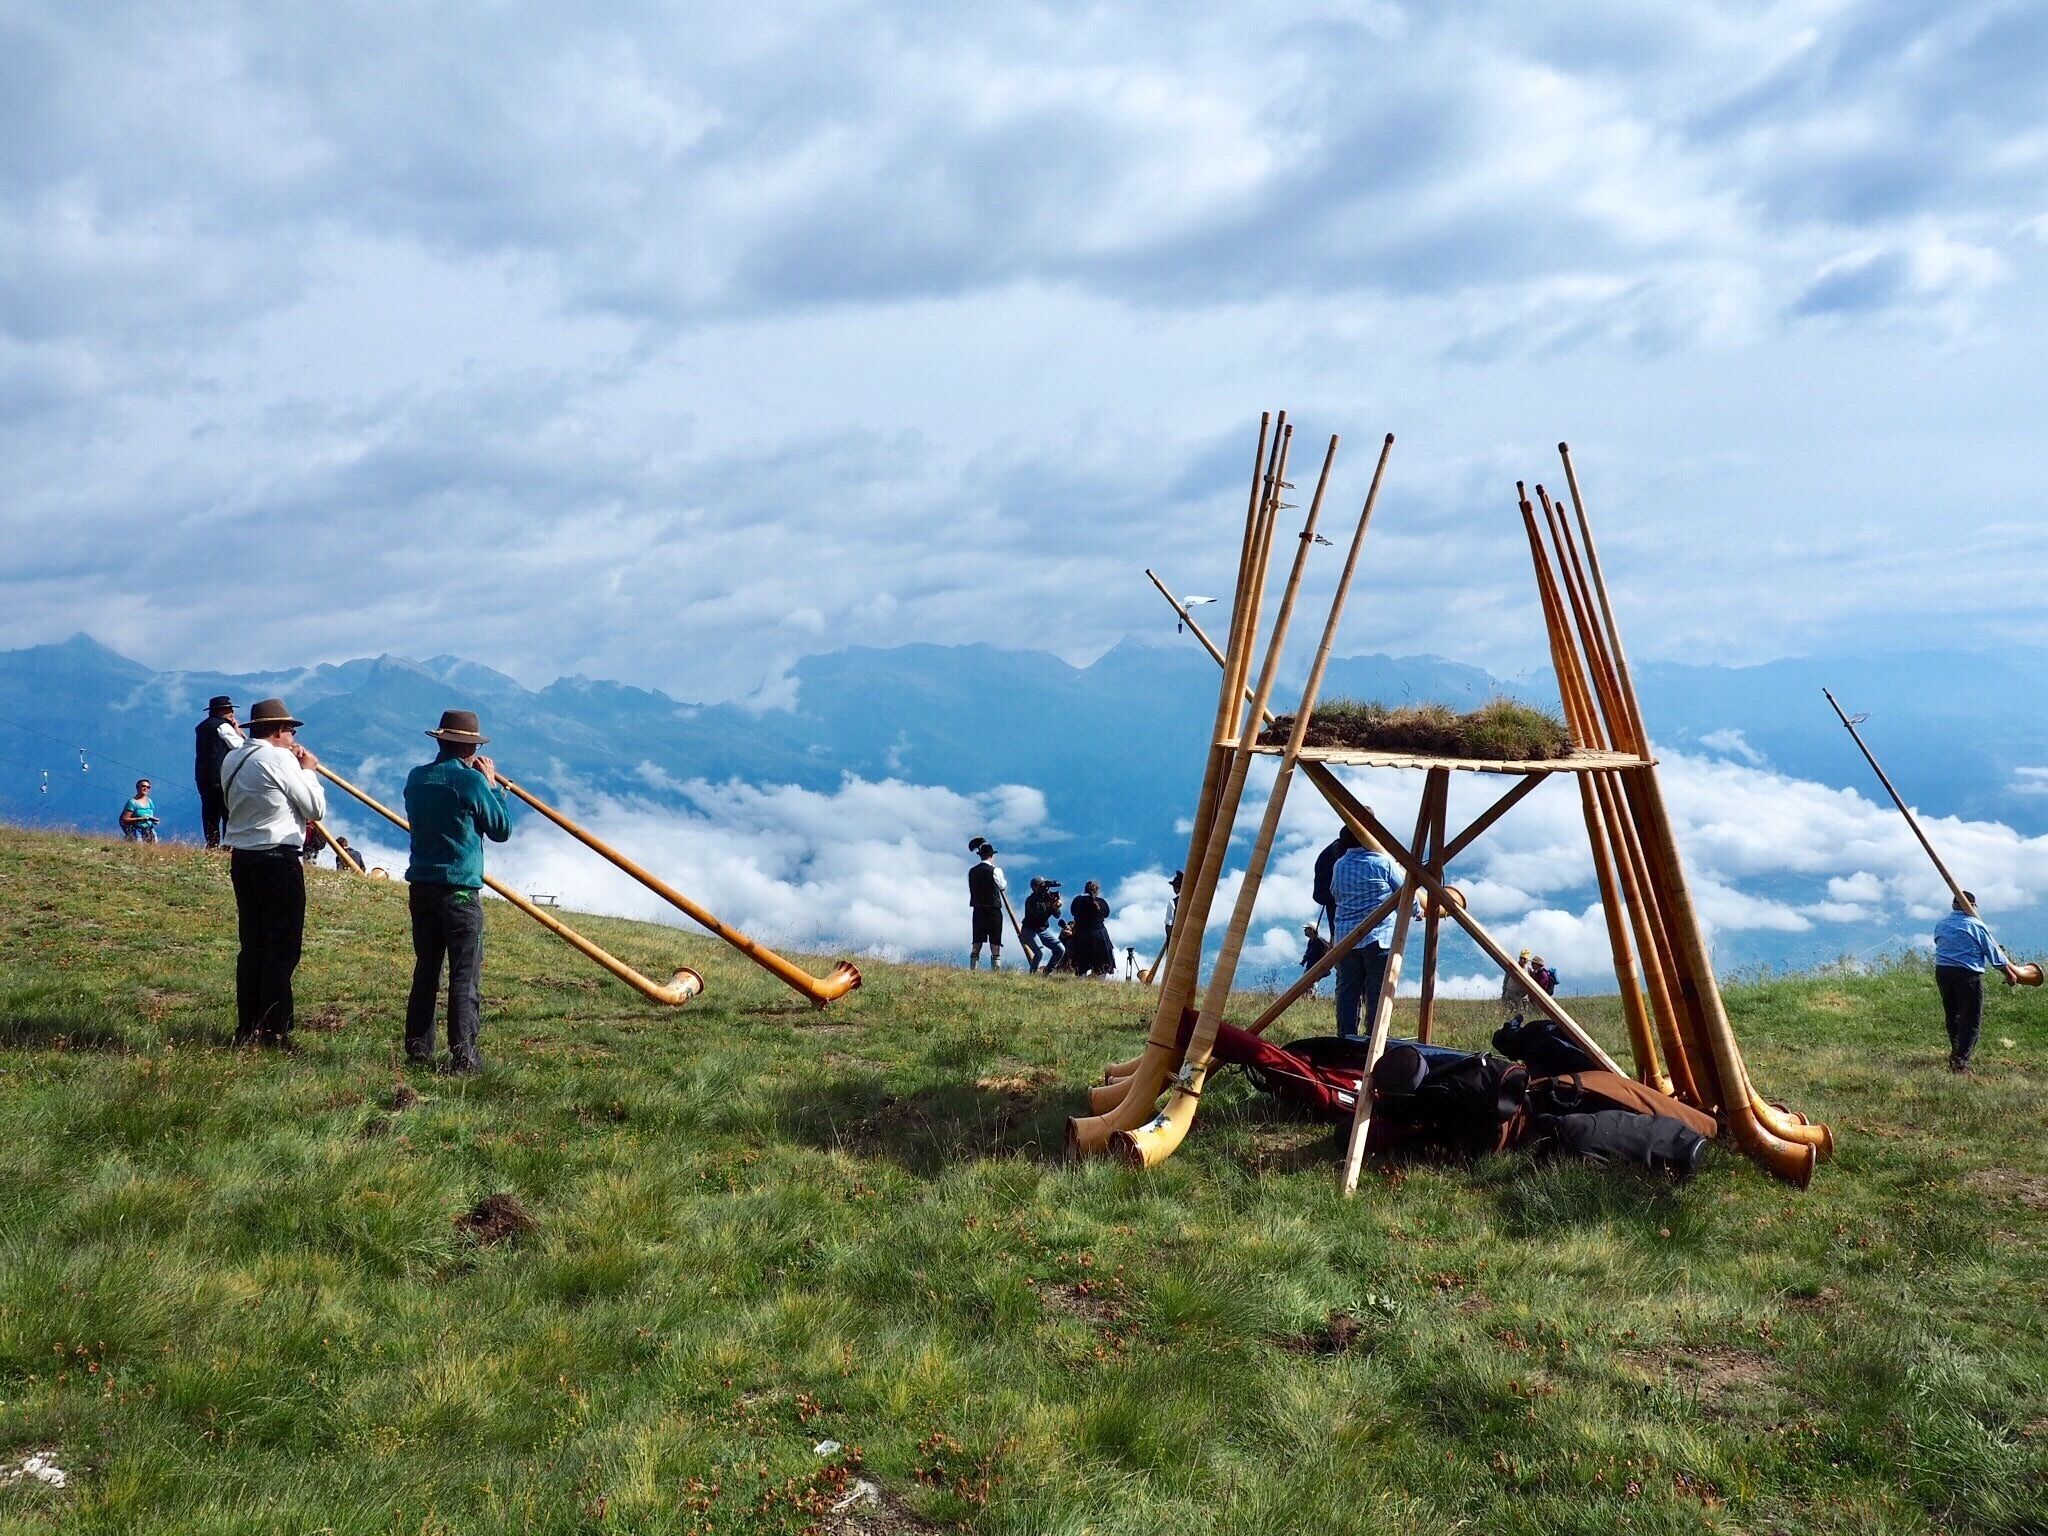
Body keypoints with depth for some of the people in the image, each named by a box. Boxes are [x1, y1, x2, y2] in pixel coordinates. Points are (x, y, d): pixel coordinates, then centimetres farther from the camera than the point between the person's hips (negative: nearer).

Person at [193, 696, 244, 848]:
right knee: (229, 813, -8)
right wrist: (238, 731, 5)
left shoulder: (202, 727, 19)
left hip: (203, 777, 8)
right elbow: (241, 747, -9)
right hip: (222, 777, -8)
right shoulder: (223, 726, -6)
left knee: (210, 814, 8)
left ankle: (212, 845, 5)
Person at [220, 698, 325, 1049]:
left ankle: (247, 1030, 14)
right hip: (279, 860, -8)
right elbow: (316, 809, -8)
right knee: (282, 950, -3)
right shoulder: (280, 758, -12)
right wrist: (308, 769, 6)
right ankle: (274, 1034, -3)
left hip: (242, 859, 8)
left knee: (252, 945, 12)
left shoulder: (231, 760, 12)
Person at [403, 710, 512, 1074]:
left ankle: (418, 1051, 16)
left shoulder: (416, 778, 7)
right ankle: (463, 1057, -4)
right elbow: (502, 829, -2)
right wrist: (493, 784, 10)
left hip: (421, 887, 6)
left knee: (425, 972, 13)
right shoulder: (471, 781, -11)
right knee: (465, 976, -2)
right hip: (460, 890, -6)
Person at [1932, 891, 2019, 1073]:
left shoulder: (1941, 924, 11)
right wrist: (2010, 973, 15)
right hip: (1968, 974, -6)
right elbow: (1994, 953, 0)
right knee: (1971, 1020, -2)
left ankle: (1956, 1052, 32)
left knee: (1952, 1015, 20)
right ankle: (1960, 1060, -12)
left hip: (1942, 971, 6)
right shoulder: (1975, 924, -5)